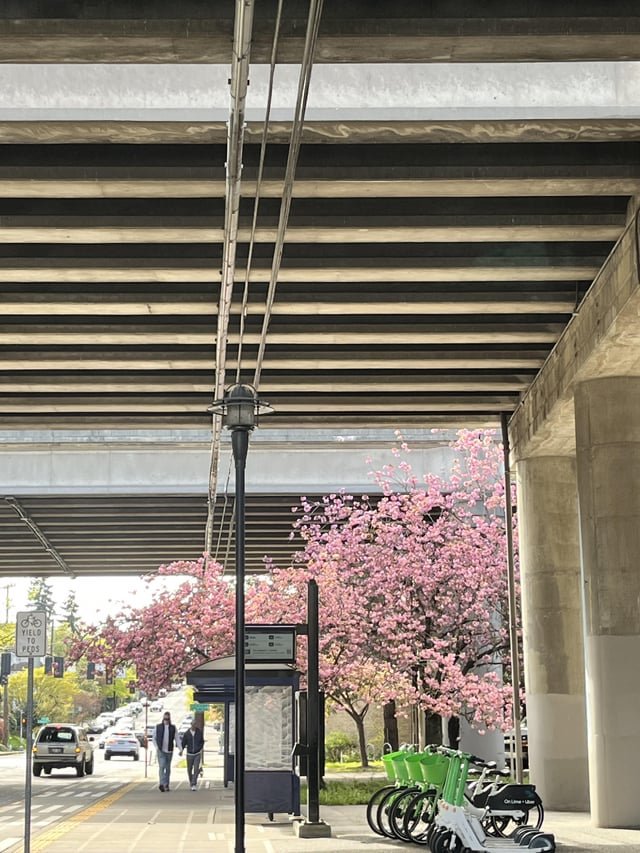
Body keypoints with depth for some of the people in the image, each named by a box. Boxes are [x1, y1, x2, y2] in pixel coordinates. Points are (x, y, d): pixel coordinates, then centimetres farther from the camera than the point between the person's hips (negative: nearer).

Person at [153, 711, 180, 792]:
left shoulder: (173, 728, 5)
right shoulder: (158, 727, 3)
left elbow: (177, 739, 2)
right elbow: (154, 738, 9)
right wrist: (156, 746, -5)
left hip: (169, 751, 2)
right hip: (161, 751, -2)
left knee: (168, 768, 8)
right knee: (162, 766, -16)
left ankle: (167, 785, 16)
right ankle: (162, 784, -26)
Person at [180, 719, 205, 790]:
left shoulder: (199, 732, 0)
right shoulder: (186, 733, -2)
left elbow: (202, 741, 13)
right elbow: (183, 743, 1)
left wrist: (201, 749, 0)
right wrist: (181, 750, -14)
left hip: (197, 754, -1)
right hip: (189, 754, 1)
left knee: (196, 769, -12)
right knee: (189, 770, 8)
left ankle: (194, 784, -13)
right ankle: (191, 783, 29)